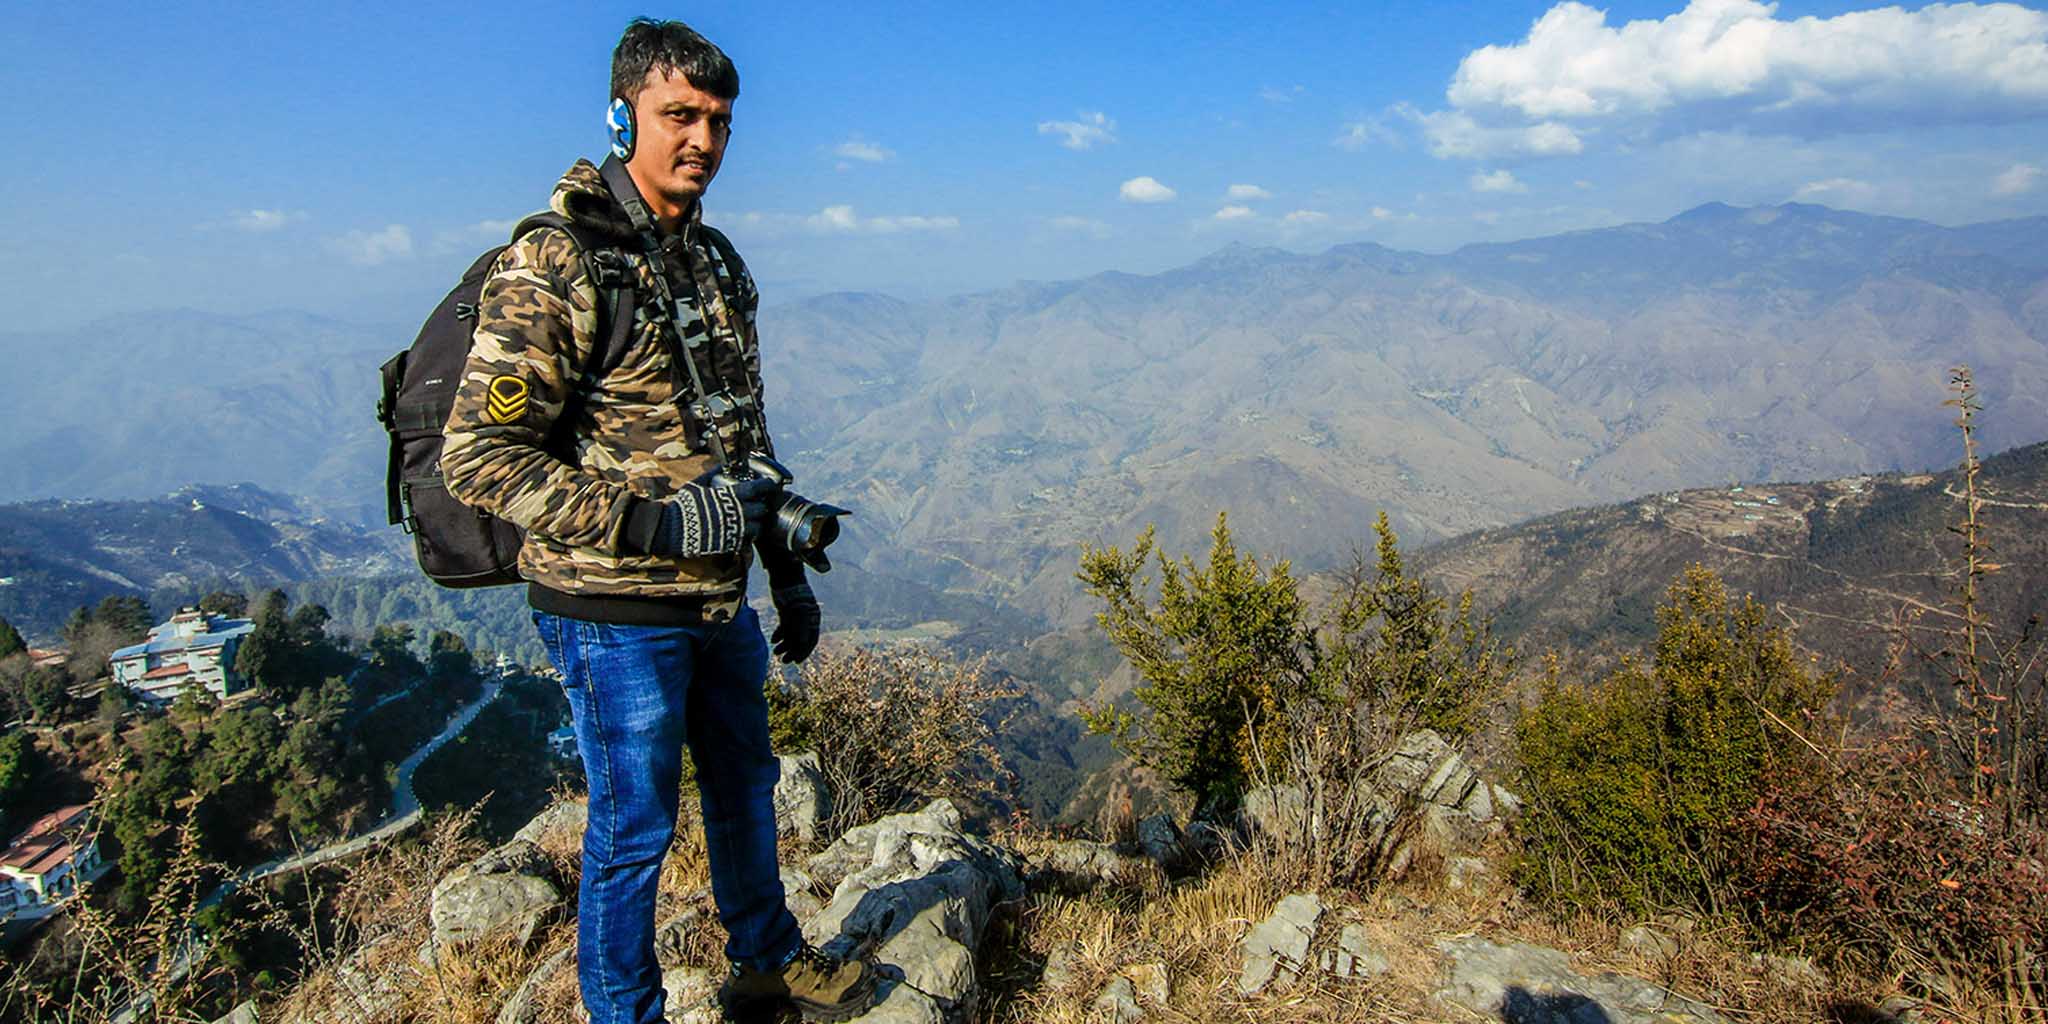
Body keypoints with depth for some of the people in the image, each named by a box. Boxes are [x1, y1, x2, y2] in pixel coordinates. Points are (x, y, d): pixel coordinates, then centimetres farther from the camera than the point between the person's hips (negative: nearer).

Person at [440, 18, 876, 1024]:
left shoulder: (719, 263, 9)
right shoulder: (550, 268, -16)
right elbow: (479, 457, -18)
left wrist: (788, 571, 16)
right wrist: (649, 523, -25)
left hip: (719, 600, 8)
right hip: (615, 612, -8)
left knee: (744, 783, 22)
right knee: (633, 828, 7)